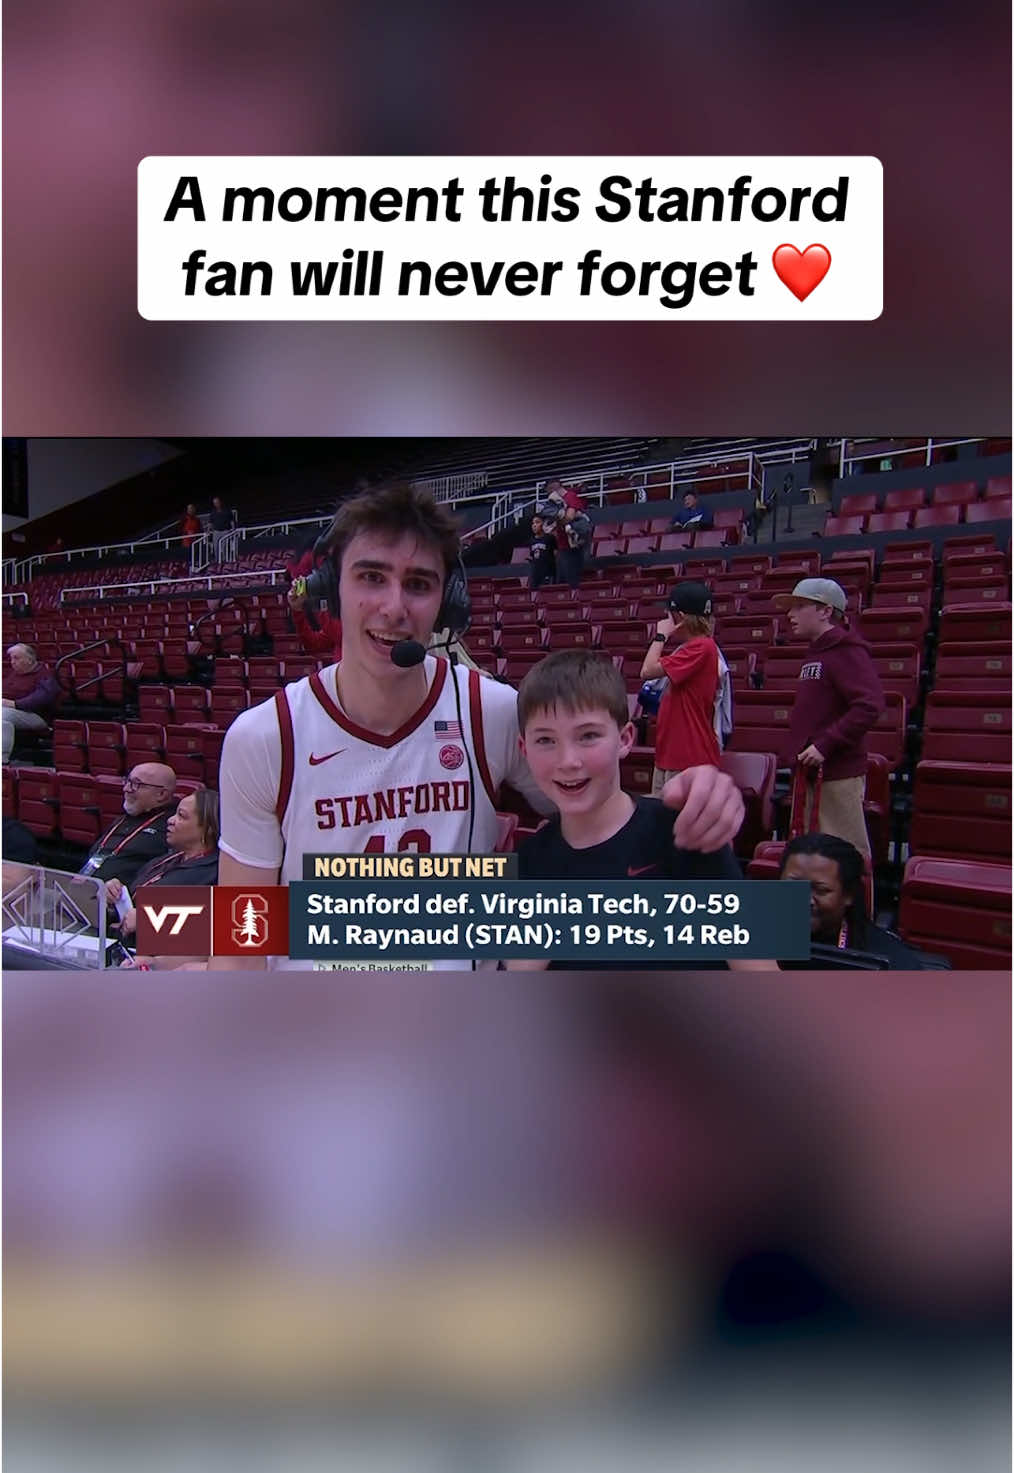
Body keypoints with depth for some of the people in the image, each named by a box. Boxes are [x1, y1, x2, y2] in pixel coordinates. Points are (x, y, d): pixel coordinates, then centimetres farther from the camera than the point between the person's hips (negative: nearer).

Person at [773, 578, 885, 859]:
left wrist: (825, 745, -24)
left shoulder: (847, 652, -12)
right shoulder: (816, 652, 17)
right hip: (811, 772, 10)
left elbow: (869, 706, -24)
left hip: (837, 775, -10)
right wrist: (797, 749, 12)